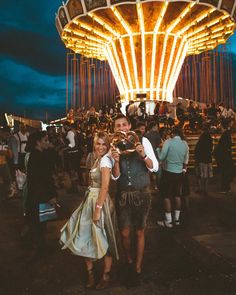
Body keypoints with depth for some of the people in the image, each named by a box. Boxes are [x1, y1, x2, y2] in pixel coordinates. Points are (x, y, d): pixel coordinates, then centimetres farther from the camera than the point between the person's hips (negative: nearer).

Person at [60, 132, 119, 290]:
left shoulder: (105, 160, -17)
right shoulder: (99, 159, 11)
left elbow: (105, 187, -22)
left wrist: (98, 208, -22)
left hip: (100, 201, -9)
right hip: (90, 199, 9)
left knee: (103, 239, 7)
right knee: (86, 237, 15)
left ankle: (106, 276, 28)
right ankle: (90, 273, 34)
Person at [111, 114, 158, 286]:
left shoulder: (142, 141, -6)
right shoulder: (114, 146, 0)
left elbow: (155, 167, -8)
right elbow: (115, 176, -3)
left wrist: (143, 155, -25)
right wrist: (116, 160, -21)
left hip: (141, 193, -2)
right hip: (123, 194, 2)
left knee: (139, 232, 12)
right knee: (125, 233, 12)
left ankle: (138, 268, 34)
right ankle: (129, 263, 41)